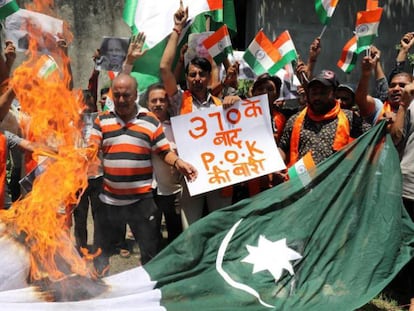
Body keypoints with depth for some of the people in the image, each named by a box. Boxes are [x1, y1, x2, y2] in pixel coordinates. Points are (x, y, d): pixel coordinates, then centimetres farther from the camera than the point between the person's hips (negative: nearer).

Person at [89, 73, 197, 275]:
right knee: (101, 247, 18)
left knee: (150, 249, 7)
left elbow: (164, 151, 2)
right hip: (109, 198, 2)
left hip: (142, 198, -2)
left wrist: (178, 163, -16)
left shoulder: (150, 121, 1)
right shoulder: (102, 120, 4)